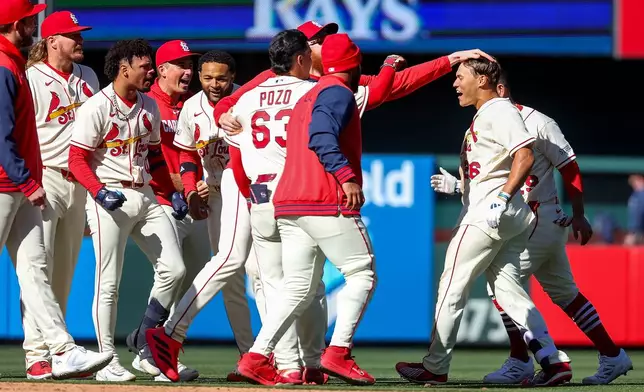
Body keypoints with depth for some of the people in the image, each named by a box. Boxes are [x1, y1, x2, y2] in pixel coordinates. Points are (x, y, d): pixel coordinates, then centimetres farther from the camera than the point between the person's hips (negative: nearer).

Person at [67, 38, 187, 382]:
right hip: (109, 199, -7)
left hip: (145, 196, 7)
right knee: (109, 283, -4)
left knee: (173, 269, -1)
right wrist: (99, 192, -25)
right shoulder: (96, 108, -10)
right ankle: (108, 361, 4)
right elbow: (77, 159, -12)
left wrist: (172, 190, 12)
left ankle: (147, 348, 13)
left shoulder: (149, 107, 12)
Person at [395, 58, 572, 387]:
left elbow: (525, 156, -21)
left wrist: (501, 199, -26)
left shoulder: (500, 111, -9)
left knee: (452, 287, -3)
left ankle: (435, 368, 1)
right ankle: (553, 361, -1)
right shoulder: (483, 115, 22)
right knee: (507, 289, 7)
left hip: (488, 213, -10)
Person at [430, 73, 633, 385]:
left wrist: (579, 216, -12)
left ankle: (520, 361, -5)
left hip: (543, 218, -8)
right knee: (563, 292, 12)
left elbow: (570, 168, -10)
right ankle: (612, 357, 19)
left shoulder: (536, 123, -12)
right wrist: (457, 186, 0)